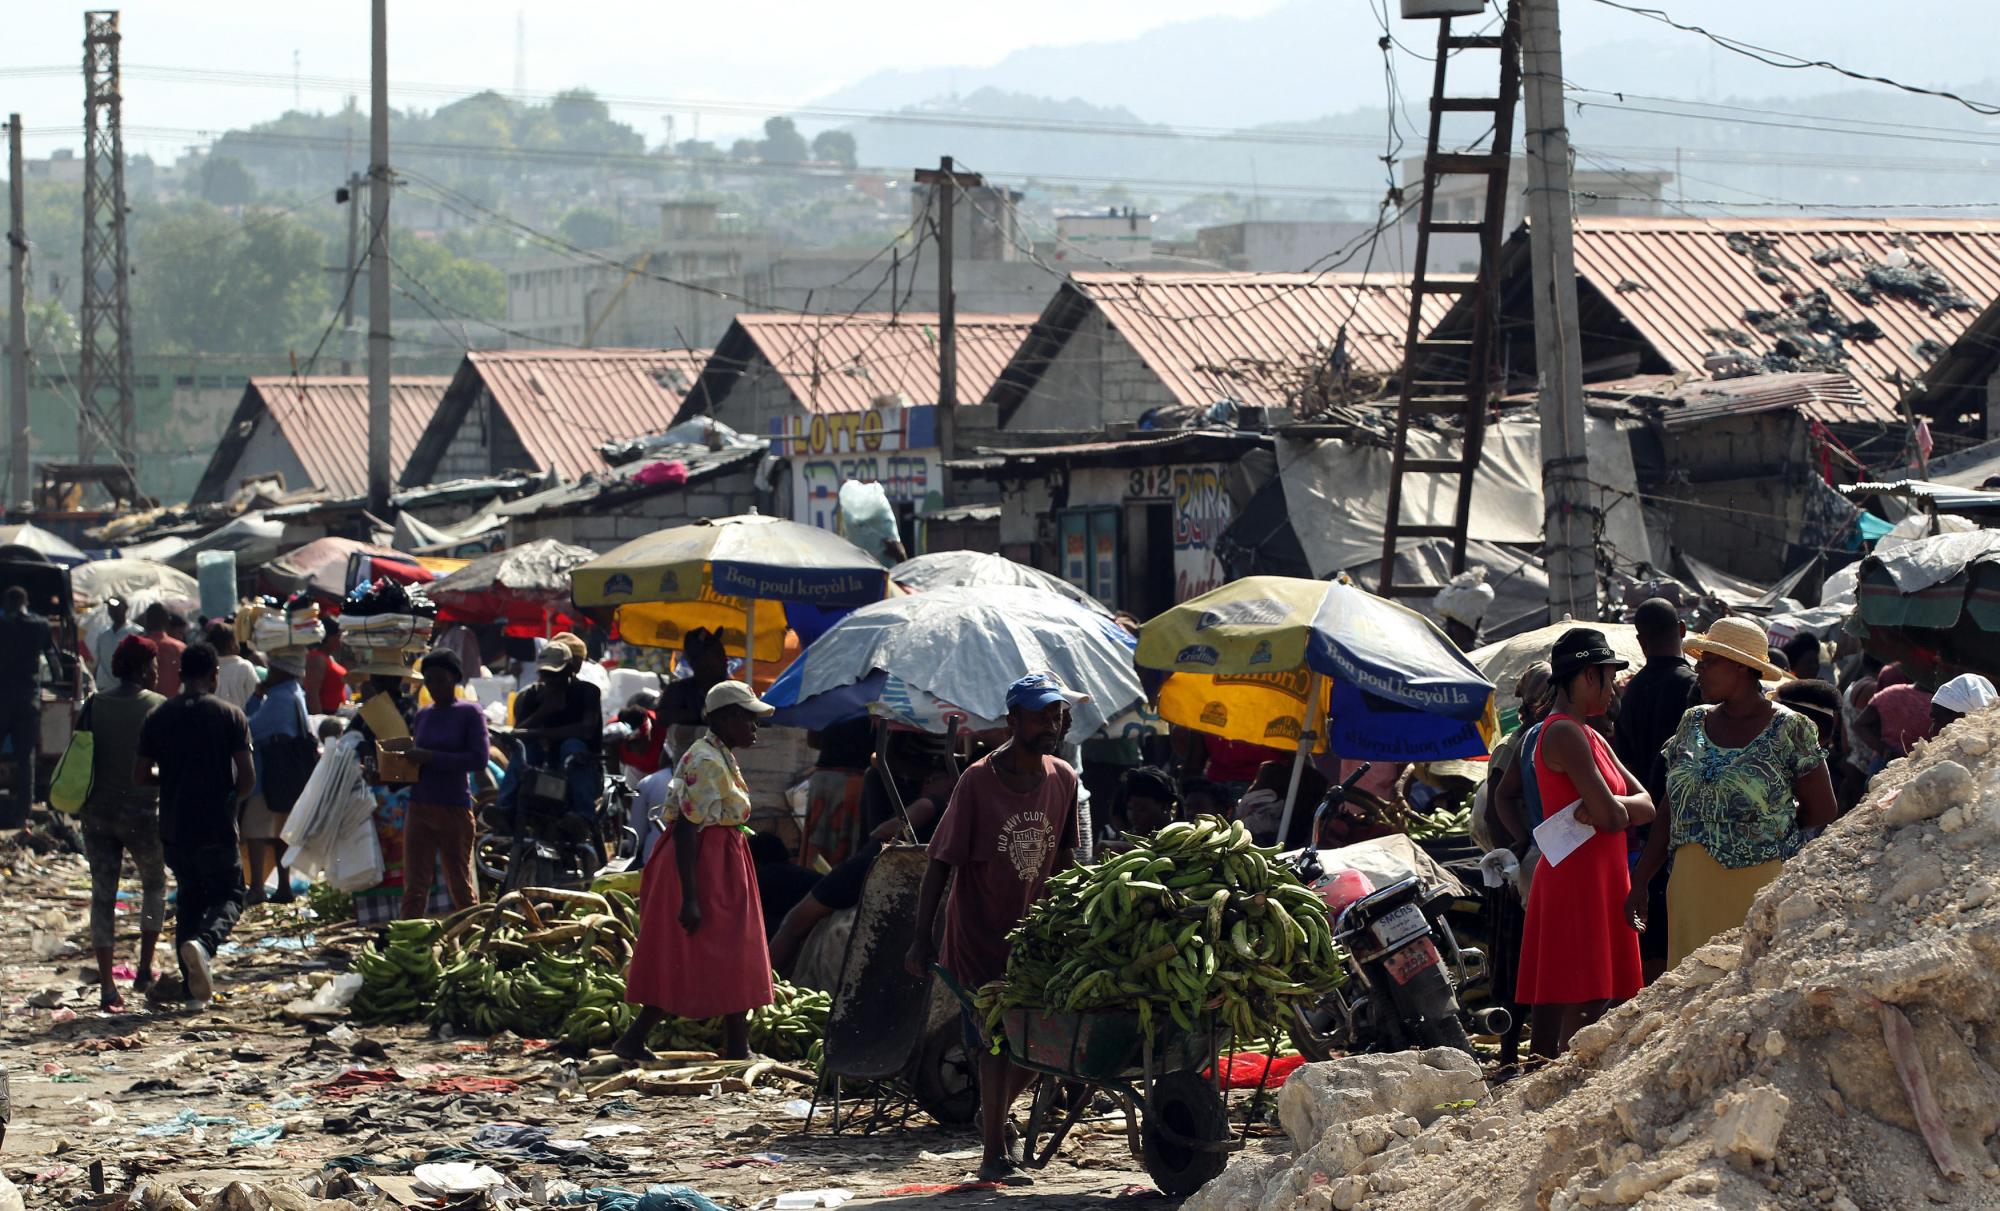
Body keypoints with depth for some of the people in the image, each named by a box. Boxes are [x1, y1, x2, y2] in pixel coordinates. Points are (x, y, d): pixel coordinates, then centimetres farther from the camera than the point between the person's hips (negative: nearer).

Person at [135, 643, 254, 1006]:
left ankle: (193, 983, 14)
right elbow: (247, 778, -10)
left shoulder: (158, 717, 1)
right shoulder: (230, 716, -6)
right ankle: (203, 942, -22)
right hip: (216, 828, -3)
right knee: (228, 897, 10)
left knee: (188, 898, 18)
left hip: (173, 827, 3)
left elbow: (140, 776, 1)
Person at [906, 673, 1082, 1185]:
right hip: (979, 936, -5)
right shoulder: (978, 781, -14)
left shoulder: (1063, 780, 2)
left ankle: (994, 1115, 31)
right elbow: (940, 863, -12)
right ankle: (993, 1155, 1)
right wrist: (921, 941, -14)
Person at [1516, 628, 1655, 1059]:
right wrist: (1611, 809, 2)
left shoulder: (1590, 736, 19)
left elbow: (1645, 804, 10)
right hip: (1576, 881, -10)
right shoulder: (1564, 732, -12)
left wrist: (1604, 807, -10)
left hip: (1604, 879, 10)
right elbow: (1611, 817, -21)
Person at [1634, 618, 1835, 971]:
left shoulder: (1789, 729, -3)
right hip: (1691, 886, 5)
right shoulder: (1694, 723, 13)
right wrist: (1639, 882, 12)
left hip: (1760, 887, -5)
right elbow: (1670, 810, 16)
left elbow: (1820, 812, 0)